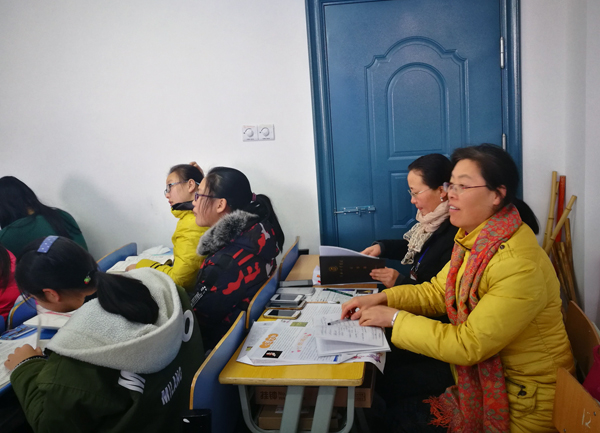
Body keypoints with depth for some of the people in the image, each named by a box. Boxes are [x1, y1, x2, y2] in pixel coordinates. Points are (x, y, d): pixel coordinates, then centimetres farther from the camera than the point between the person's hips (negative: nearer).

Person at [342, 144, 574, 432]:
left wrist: (394, 318, -21)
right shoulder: (475, 241, -1)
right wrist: (381, 299, -7)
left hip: (522, 399, -7)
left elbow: (468, 346, -27)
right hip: (480, 374, 7)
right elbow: (436, 292, 7)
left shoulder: (519, 266, -30)